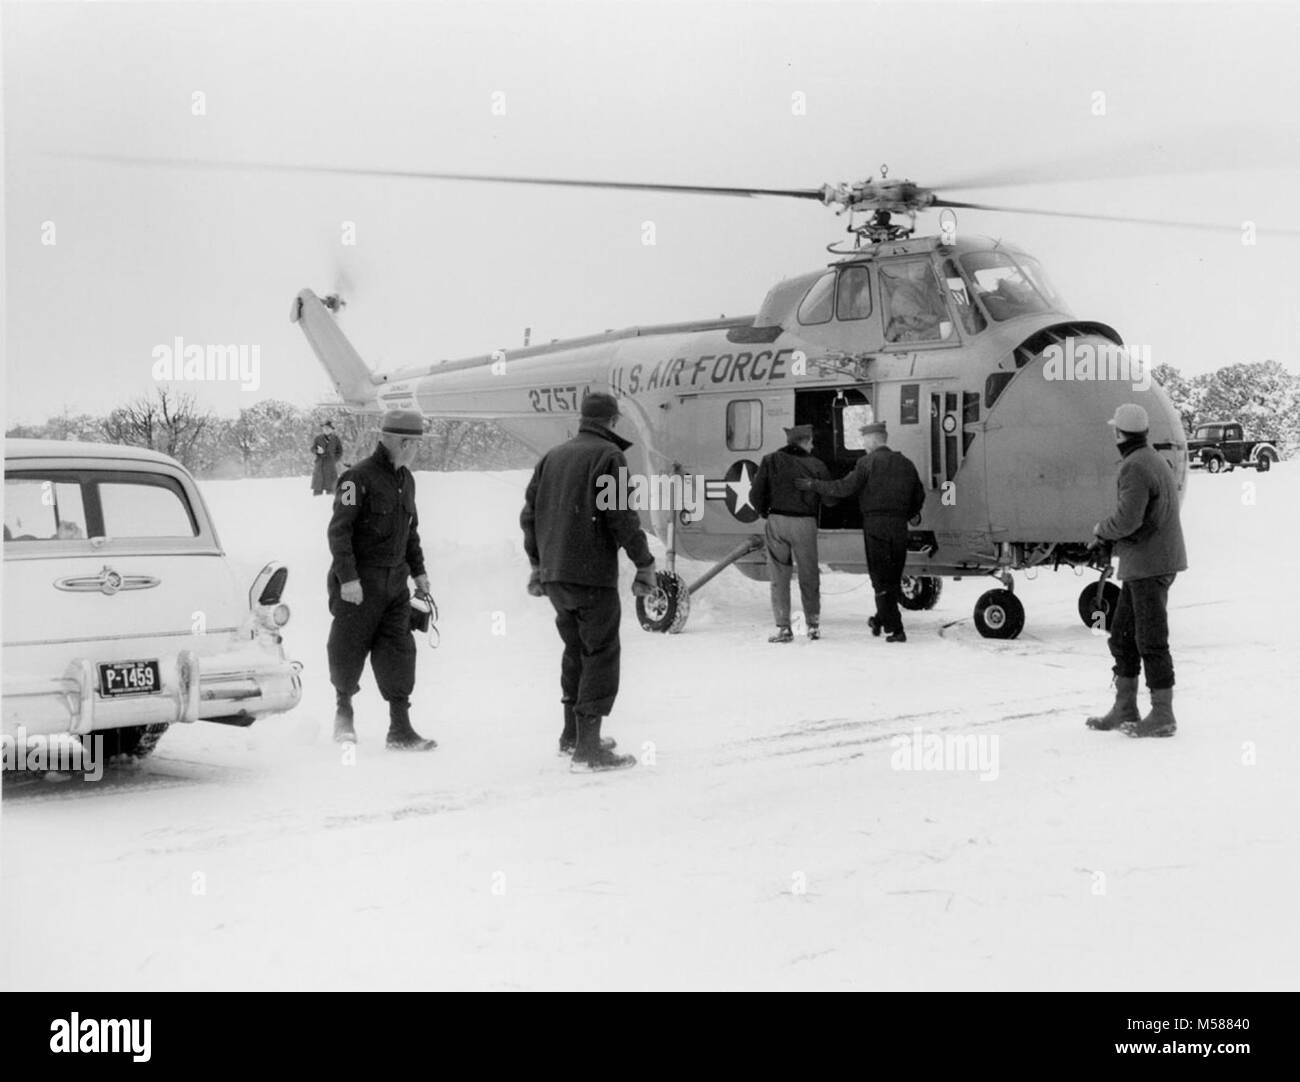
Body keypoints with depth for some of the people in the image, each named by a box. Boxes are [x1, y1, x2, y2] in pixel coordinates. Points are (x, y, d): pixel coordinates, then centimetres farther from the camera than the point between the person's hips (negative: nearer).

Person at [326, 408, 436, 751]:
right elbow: (339, 530, -15)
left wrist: (418, 569, 21)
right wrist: (347, 577, -20)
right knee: (350, 649, 5)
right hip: (359, 583, -6)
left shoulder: (406, 480, 12)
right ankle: (344, 709, 29)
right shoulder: (359, 478, -13)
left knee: (398, 651, -1)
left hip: (395, 581, 6)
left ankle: (400, 728, -1)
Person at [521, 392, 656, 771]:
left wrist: (537, 563, 26)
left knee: (576, 651, 21)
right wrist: (644, 564, -5)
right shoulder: (608, 456, -8)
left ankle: (572, 736, 28)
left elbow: (530, 513, 17)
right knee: (600, 656, -3)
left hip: (554, 576, 7)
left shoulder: (553, 456, 15)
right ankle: (588, 747, -7)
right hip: (592, 574, -7)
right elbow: (622, 517, -14)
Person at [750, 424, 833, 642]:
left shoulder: (771, 461, 2)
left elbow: (756, 495, -1)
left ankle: (783, 628, 2)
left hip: (777, 521, 0)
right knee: (809, 576, 13)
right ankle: (813, 625, 17)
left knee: (779, 577, 6)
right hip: (805, 524, 0)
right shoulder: (816, 465, 2)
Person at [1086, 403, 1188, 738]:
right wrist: (1108, 535, 10)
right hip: (1142, 564, 10)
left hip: (1148, 565, -10)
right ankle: (1124, 710, 18)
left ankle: (1163, 716, -1)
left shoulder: (1136, 467, -16)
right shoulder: (1155, 461, 17)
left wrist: (1101, 530, -5)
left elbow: (1127, 519, -25)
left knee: (1151, 640, -6)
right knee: (1122, 635, 14)